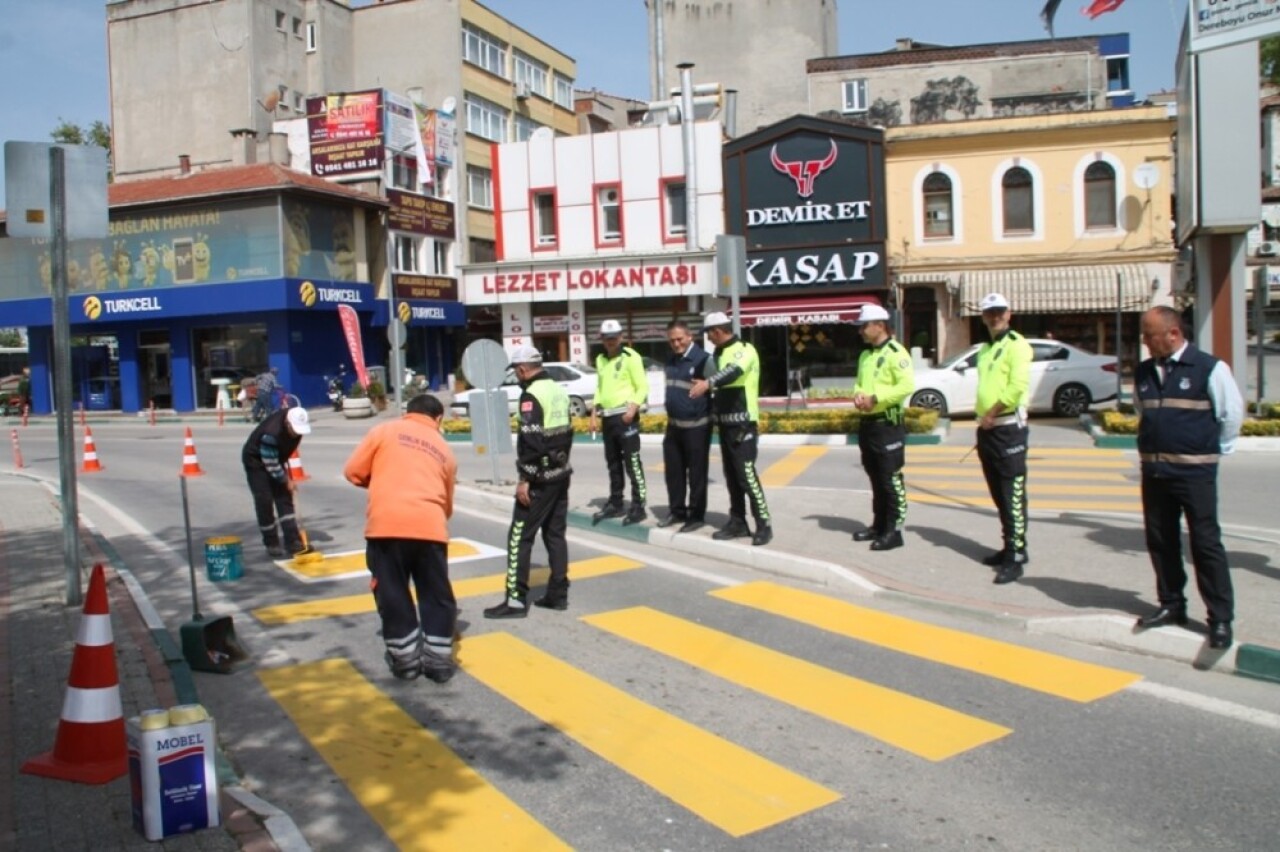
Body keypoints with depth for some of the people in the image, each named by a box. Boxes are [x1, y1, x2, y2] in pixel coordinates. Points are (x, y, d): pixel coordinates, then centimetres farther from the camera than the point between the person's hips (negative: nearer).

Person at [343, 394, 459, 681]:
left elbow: (353, 472, 12)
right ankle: (438, 660, 17)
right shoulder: (444, 450, 21)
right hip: (430, 527, 2)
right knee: (437, 595, 14)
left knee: (392, 595, 12)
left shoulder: (384, 431, 13)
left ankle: (405, 659, 19)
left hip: (386, 525, -2)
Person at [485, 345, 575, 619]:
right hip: (560, 474, 9)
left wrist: (525, 479, -18)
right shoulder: (559, 391, 11)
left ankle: (516, 600, -2)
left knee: (520, 536, -3)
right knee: (555, 534, 13)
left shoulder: (531, 395, -15)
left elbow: (531, 441, -22)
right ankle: (558, 594, 17)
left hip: (539, 479, -9)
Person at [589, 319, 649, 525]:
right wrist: (594, 414, 14)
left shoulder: (630, 357, -7)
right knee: (613, 463, 14)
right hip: (607, 418, 7)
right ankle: (615, 503, 23)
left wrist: (633, 408, -23)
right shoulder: (600, 359, 15)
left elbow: (643, 387, -9)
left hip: (625, 416, -7)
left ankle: (638, 507, -2)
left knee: (632, 463, -7)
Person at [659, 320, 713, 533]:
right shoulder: (671, 361, 12)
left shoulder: (703, 359, -13)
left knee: (696, 473, 2)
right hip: (673, 426, 8)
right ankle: (676, 511, 27)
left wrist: (712, 416, -17)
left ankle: (696, 516, 12)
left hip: (696, 426, -7)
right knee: (673, 471, 14)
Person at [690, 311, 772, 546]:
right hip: (725, 422, 9)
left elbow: (733, 372, -33)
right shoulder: (720, 353, 16)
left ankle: (764, 525, -5)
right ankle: (738, 523, 19)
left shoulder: (744, 350, -12)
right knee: (731, 475, 11)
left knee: (746, 475, -12)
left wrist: (708, 383, -48)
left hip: (742, 423, -9)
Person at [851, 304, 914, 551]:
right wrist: (858, 395, 0)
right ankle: (879, 525, 25)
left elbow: (907, 385, -21)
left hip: (888, 424, -9)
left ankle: (894, 531, 0)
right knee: (875, 478, 15)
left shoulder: (896, 352, -11)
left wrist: (875, 398, -22)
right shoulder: (865, 355, 16)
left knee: (891, 479, -4)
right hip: (866, 423, 9)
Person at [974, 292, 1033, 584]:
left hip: (1008, 429, -9)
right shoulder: (985, 349, 18)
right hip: (986, 429, 9)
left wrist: (992, 413, -15)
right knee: (998, 495, 15)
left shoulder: (1016, 345, -8)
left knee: (1013, 496, -8)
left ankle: (1016, 557, -6)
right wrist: (983, 417, 9)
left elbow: (1018, 386, -20)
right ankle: (1009, 547, 25)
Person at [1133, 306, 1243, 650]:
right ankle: (1171, 605, 25)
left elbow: (1232, 413, 0)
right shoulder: (1144, 373, 8)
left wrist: (1214, 449, 7)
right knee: (1160, 541, 11)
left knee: (1206, 543, -2)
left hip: (1195, 471, -5)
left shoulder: (1209, 368, -9)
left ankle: (1221, 618, 7)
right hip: (1153, 470, 6)